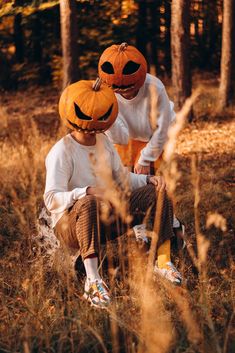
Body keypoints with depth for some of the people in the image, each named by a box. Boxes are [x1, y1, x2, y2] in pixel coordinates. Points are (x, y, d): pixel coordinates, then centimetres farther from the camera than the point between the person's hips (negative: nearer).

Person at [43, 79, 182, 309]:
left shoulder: (104, 143, 7)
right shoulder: (61, 153, -17)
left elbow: (123, 178, 15)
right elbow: (51, 199, -28)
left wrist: (148, 180, -5)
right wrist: (88, 191, -43)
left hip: (106, 220, 8)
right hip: (70, 223, -7)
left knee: (157, 193, -2)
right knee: (90, 203, -43)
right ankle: (93, 281, -51)